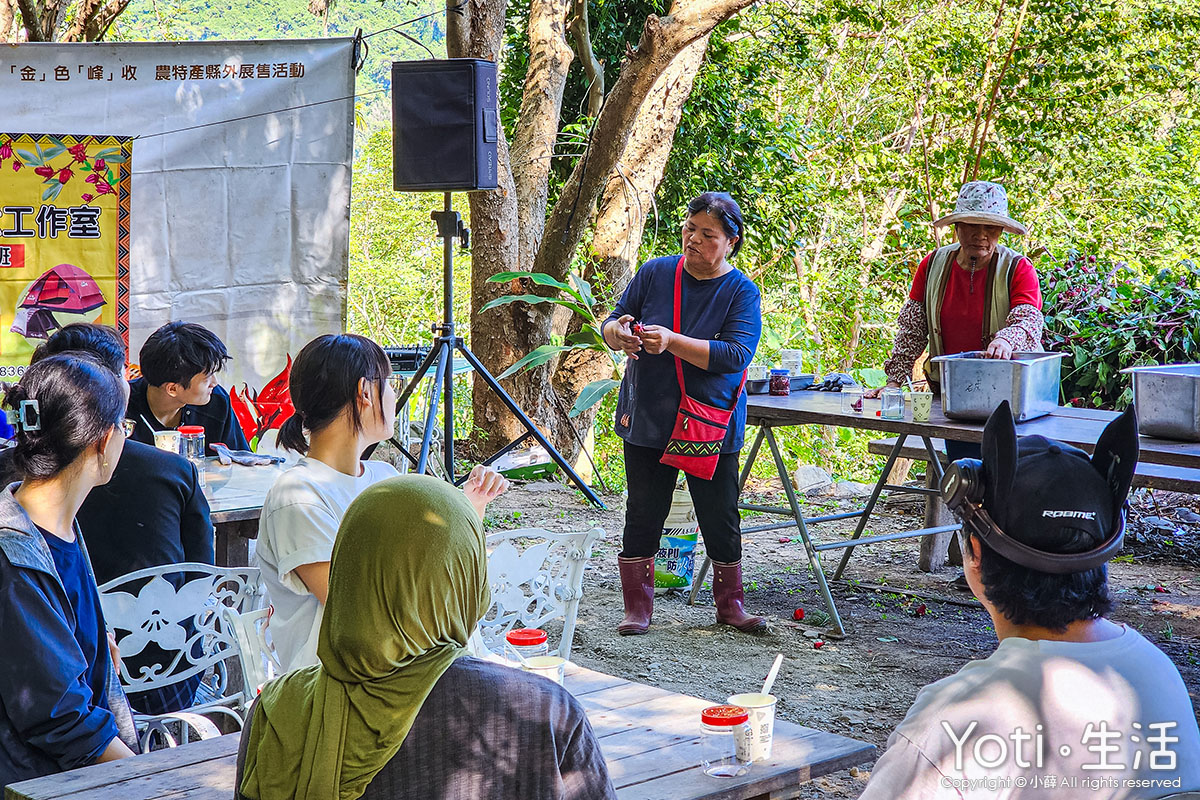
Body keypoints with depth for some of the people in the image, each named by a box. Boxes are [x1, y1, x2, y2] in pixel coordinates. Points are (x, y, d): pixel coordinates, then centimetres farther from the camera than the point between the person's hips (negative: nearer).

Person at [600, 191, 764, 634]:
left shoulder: (742, 292, -6)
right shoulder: (655, 273, 1)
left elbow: (735, 355, -19)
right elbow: (611, 322, 6)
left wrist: (672, 341, -28)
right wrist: (617, 331, -19)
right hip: (649, 419, 2)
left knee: (721, 518, 6)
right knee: (643, 515, 5)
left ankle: (730, 604, 23)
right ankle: (637, 607, 16)